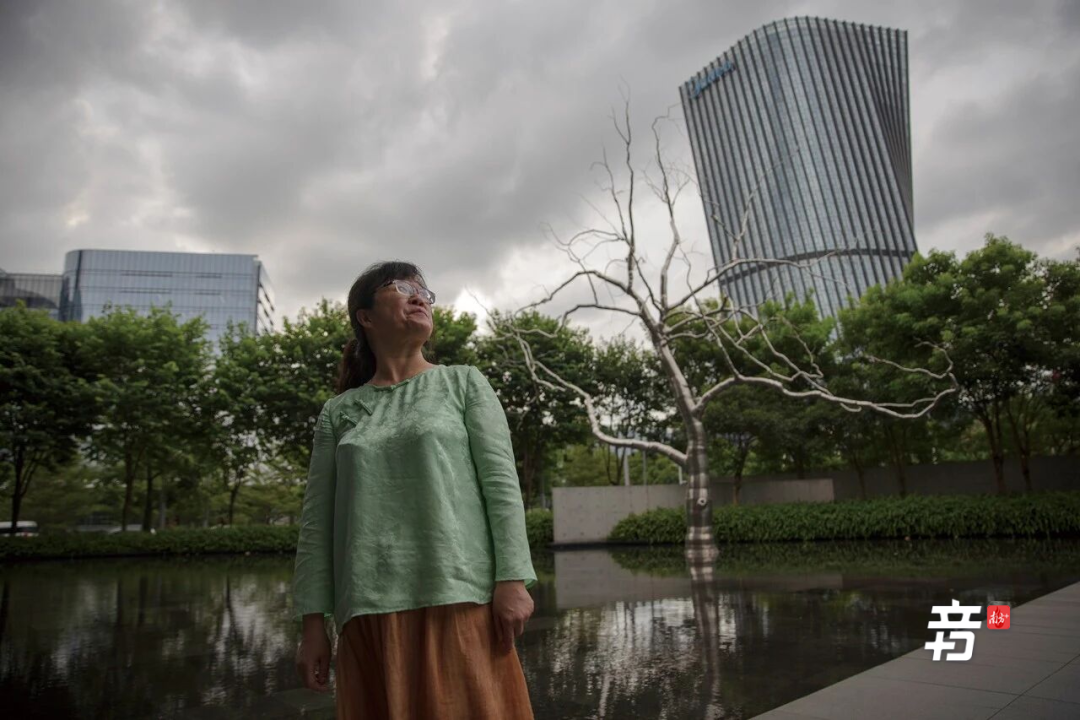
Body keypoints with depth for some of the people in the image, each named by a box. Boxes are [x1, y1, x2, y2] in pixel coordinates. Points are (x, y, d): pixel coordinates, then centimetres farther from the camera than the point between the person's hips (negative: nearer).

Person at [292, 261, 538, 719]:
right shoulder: (338, 413, 13)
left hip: (460, 597, -1)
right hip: (372, 611, 2)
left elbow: (501, 483, 0)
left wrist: (513, 580, -9)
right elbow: (316, 521, 10)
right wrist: (312, 624, 5)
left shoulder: (464, 383, 9)